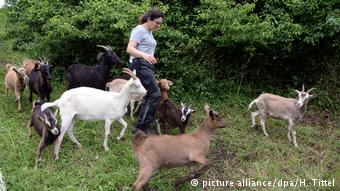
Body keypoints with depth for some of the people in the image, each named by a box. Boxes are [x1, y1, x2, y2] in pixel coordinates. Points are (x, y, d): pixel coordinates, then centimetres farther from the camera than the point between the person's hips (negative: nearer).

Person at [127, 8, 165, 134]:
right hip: (140, 65, -9)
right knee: (155, 94, -15)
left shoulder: (149, 32, 20)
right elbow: (130, 49, -18)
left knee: (150, 96, 6)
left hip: (147, 66, 9)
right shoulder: (139, 30, -8)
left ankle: (145, 128, 11)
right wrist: (144, 55, -37)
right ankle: (139, 127, -11)